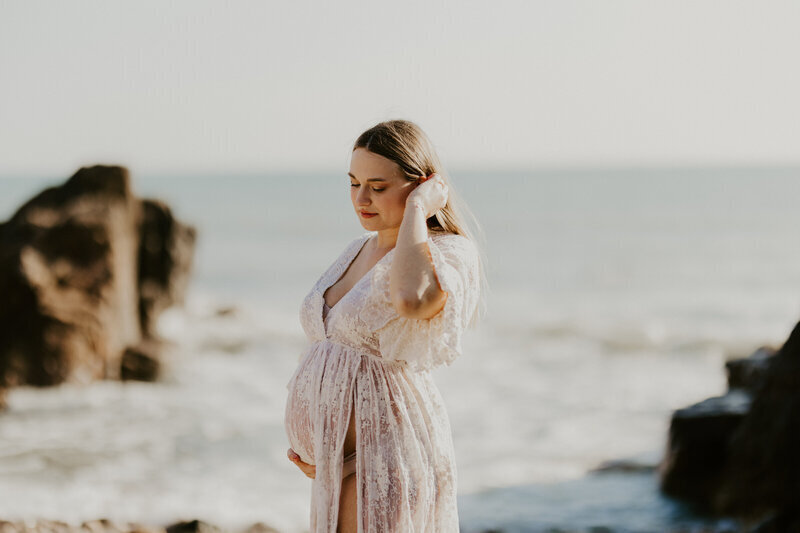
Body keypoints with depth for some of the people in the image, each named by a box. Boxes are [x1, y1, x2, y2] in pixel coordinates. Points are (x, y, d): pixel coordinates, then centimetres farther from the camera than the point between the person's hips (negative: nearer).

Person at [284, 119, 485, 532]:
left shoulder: (448, 254, -13)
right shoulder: (359, 250, 13)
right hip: (339, 451, 8)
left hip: (383, 449, -8)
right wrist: (309, 445, 10)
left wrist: (417, 209, -22)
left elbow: (410, 297, -37)